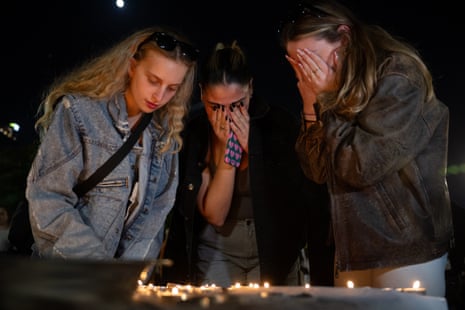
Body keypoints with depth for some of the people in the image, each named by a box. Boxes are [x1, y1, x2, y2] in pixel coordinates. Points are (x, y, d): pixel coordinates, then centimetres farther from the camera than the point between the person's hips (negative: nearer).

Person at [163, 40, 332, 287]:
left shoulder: (280, 123, -12)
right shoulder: (192, 132, -12)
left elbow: (295, 201, -10)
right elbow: (214, 215, -13)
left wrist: (252, 149, -18)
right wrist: (227, 149, -22)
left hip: (276, 250, 0)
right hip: (216, 250, 0)